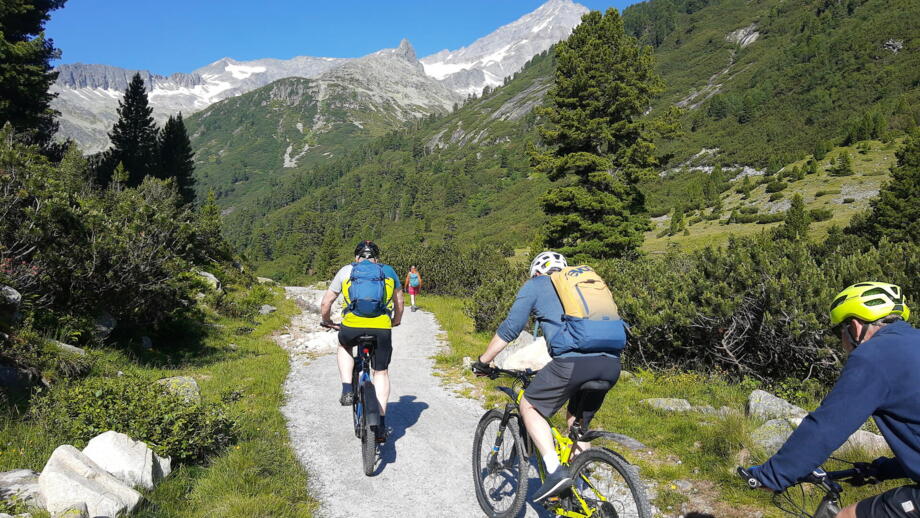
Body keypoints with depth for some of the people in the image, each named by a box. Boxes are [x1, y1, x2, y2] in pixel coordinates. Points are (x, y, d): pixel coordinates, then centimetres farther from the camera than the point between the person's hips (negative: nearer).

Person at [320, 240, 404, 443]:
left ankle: (347, 390, 20)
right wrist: (397, 321, 48)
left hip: (352, 327, 0)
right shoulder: (389, 271, 21)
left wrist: (328, 322, 37)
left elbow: (326, 302, 19)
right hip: (381, 329, 1)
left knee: (344, 346, 34)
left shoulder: (346, 271, 18)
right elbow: (399, 302, 30)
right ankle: (380, 425, 13)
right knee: (381, 373, 18)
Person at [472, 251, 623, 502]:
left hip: (574, 361, -6)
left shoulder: (535, 285, 15)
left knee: (529, 406, 14)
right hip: (611, 364, 7)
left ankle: (556, 471, 0)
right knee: (578, 424, 27)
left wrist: (483, 361, 20)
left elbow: (510, 328, 10)